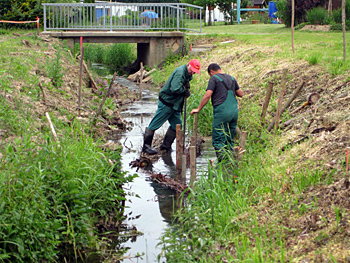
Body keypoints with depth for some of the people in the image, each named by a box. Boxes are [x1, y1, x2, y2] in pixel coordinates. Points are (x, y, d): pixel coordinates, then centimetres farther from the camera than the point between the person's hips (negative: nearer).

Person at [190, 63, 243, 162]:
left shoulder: (214, 79, -2)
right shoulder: (231, 78, 17)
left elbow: (207, 96, -11)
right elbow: (240, 94, 21)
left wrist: (198, 109, -4)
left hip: (222, 113, -6)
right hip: (234, 111, 6)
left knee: (218, 140, -2)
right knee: (229, 140, 15)